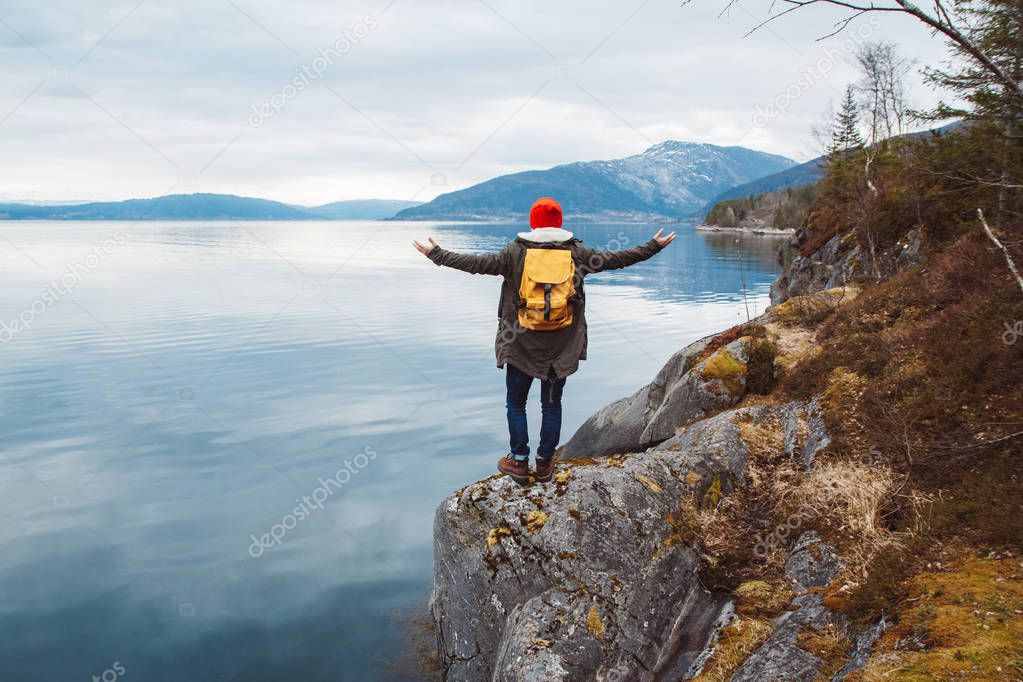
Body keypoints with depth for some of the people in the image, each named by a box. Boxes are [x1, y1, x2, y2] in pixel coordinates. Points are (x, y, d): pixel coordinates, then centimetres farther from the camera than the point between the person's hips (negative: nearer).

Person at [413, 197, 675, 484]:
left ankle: (519, 461, 16)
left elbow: (477, 263, -6)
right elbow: (614, 259, 6)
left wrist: (436, 254, 4)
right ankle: (544, 463, 20)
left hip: (522, 344, -2)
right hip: (562, 345, 2)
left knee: (516, 402, 13)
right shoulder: (575, 251, 0)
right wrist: (653, 246, 18)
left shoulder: (516, 251, -5)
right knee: (552, 403, 13)